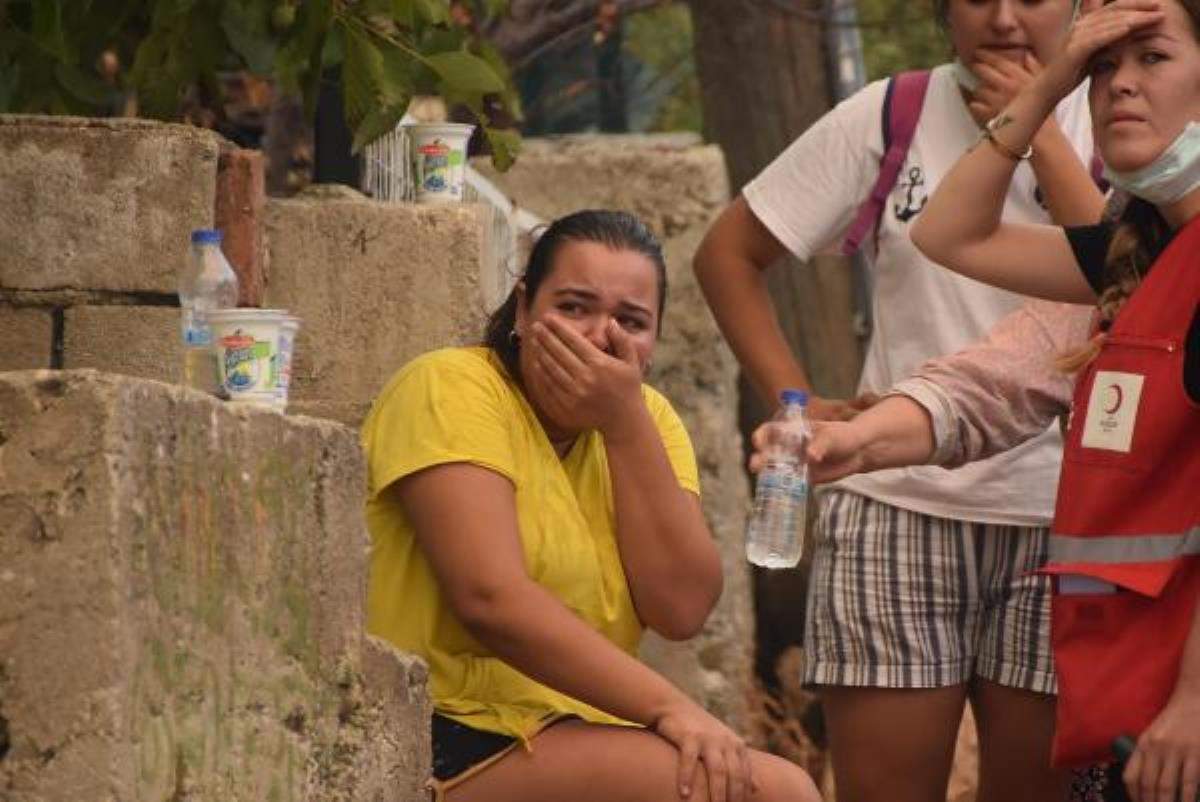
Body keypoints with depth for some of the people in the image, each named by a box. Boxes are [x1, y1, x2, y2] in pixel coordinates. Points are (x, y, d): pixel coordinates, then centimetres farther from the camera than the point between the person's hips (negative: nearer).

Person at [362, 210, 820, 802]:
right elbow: (490, 598, -21)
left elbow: (682, 609, -4)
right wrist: (669, 707, -24)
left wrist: (626, 424, -10)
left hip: (575, 737, 7)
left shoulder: (645, 417, 12)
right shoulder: (451, 391, -7)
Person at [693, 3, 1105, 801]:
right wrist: (794, 400, -1)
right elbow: (729, 253, 9)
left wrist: (1038, 135, -12)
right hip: (896, 510, 0)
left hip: (1057, 522, 0)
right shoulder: (890, 117, 2)